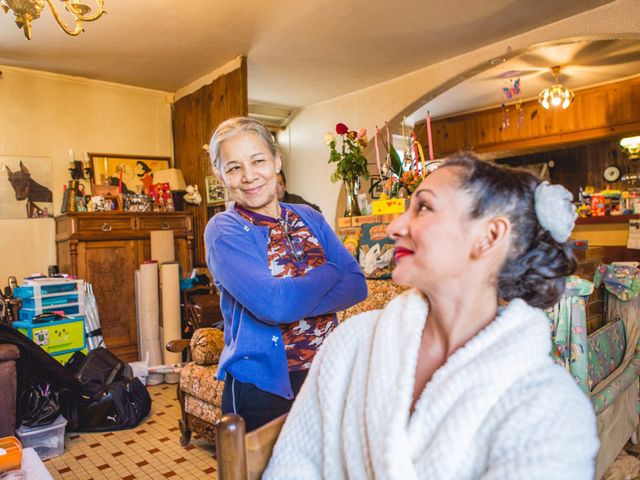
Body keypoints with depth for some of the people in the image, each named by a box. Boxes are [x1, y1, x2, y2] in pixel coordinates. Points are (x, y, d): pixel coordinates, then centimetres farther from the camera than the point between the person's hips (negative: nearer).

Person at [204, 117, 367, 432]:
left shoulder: (309, 218, 3)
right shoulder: (223, 231, -12)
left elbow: (357, 285, -7)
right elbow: (274, 305, -26)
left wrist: (296, 300, -21)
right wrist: (329, 272, -12)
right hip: (262, 385, -5)